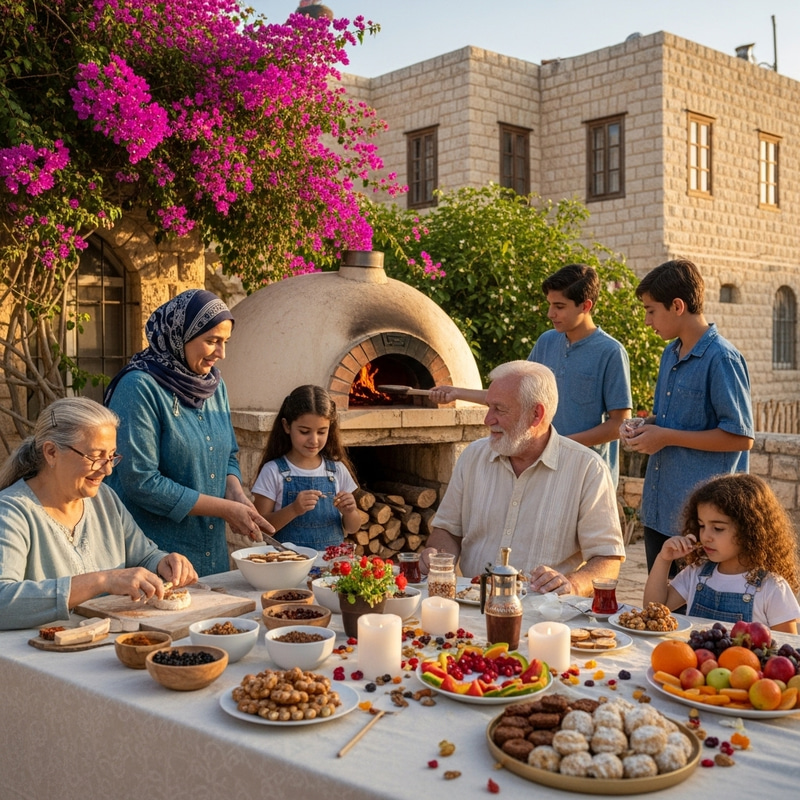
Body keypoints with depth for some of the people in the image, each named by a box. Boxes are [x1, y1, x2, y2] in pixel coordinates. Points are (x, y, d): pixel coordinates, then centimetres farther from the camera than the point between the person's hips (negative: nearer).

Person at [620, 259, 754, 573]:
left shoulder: (721, 358, -16)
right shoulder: (671, 354, 11)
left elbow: (741, 437, -18)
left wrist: (666, 437, -17)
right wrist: (642, 428, 2)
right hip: (658, 509, 8)